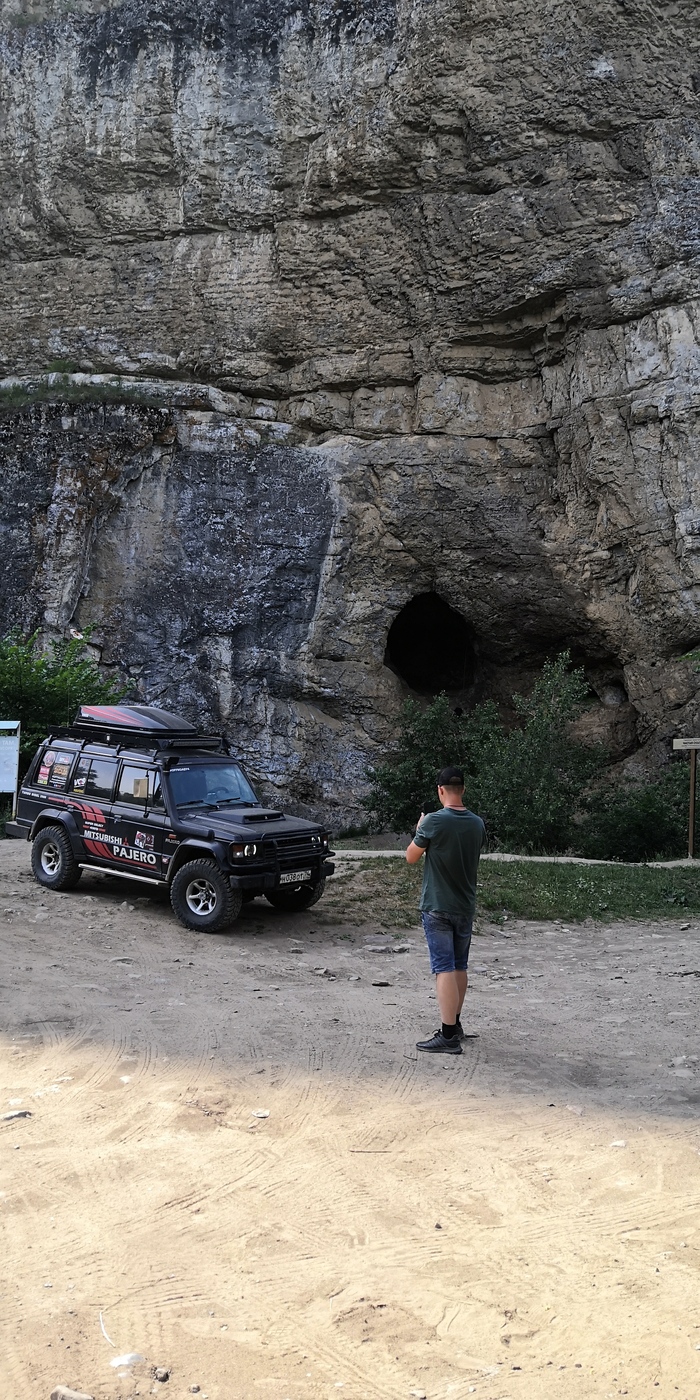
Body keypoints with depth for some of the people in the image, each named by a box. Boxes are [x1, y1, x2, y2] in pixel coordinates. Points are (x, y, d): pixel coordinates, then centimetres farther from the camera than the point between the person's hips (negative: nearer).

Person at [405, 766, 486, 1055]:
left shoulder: (434, 821, -16)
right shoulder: (477, 824, 1)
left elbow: (411, 857, -6)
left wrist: (419, 830, 11)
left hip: (437, 906, -5)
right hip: (465, 906, 5)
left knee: (445, 968, -7)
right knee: (459, 966, 17)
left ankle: (448, 1036, -10)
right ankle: (454, 1024, 28)